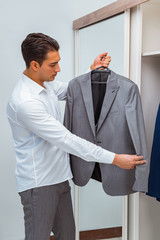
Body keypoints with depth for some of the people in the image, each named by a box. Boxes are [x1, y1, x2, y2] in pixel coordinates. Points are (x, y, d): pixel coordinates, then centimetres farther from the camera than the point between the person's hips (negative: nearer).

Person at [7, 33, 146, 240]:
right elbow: (66, 139, -28)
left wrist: (93, 71, 2)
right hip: (39, 183, -9)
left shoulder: (46, 83, 2)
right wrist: (114, 158, -25)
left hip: (59, 177, 9)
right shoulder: (24, 102, -27)